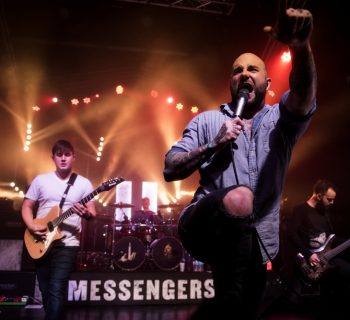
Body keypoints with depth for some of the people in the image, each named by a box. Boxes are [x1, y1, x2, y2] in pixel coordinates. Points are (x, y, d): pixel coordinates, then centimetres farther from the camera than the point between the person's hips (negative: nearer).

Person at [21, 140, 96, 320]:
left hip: (67, 243, -3)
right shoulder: (40, 180, 5)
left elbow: (93, 213, 1)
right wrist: (32, 227, -9)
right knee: (45, 292, 10)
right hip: (41, 243, 3)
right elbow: (27, 206, 8)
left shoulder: (83, 183, 1)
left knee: (56, 292, -14)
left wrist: (86, 213, -22)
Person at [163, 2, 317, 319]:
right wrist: (213, 145, -12)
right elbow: (170, 170, 3)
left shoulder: (281, 119, 9)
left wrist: (301, 47, -36)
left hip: (257, 242, 3)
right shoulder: (207, 120, 9)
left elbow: (303, 98, -15)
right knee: (238, 199, -35)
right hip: (206, 227, -3)